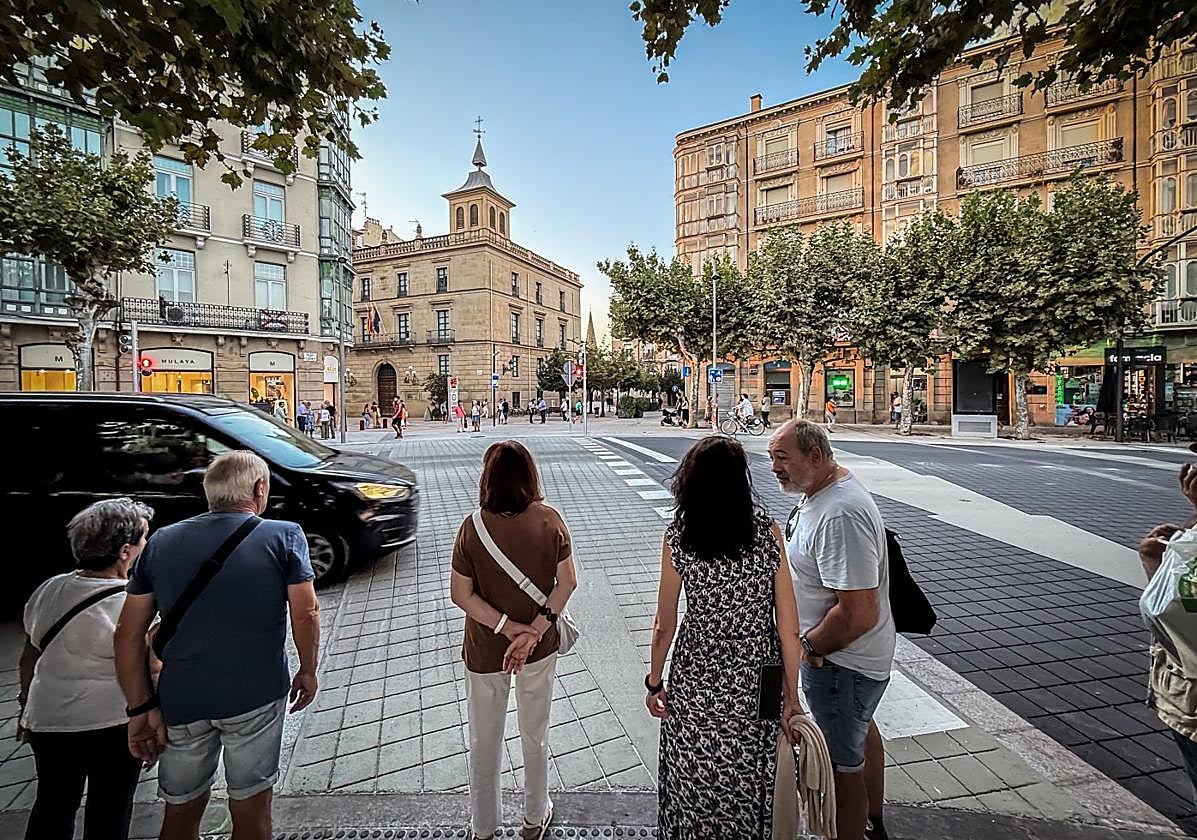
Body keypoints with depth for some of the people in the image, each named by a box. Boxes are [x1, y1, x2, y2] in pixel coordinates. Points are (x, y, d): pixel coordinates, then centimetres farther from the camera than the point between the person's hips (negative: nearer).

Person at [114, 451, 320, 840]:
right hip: (256, 696, -3)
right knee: (250, 809, 16)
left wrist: (141, 708, 6)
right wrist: (307, 671, 4)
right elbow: (305, 614, -11)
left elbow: (128, 633, 0)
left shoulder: (161, 541, 1)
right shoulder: (284, 535, -10)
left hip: (179, 702, 4)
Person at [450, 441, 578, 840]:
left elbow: (460, 593, -15)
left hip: (484, 651, -1)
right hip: (540, 648, 1)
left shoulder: (474, 527, -19)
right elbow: (567, 581, -14)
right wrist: (534, 630, -14)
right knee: (535, 737, 24)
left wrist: (506, 627, -13)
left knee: (484, 741, 23)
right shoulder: (550, 520, -17)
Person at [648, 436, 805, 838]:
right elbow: (789, 627, -10)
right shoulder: (768, 531, -14)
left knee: (694, 782, 23)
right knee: (751, 781, 26)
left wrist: (654, 683, 6)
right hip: (757, 683, 2)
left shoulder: (677, 536, -17)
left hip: (697, 681, -1)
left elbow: (664, 627, -9)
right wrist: (791, 697, 2)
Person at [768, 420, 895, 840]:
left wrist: (812, 646, -18)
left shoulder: (841, 515, -33)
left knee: (842, 764, 9)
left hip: (840, 661, -11)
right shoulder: (823, 490, -1)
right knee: (861, 731, 30)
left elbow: (859, 615, -34)